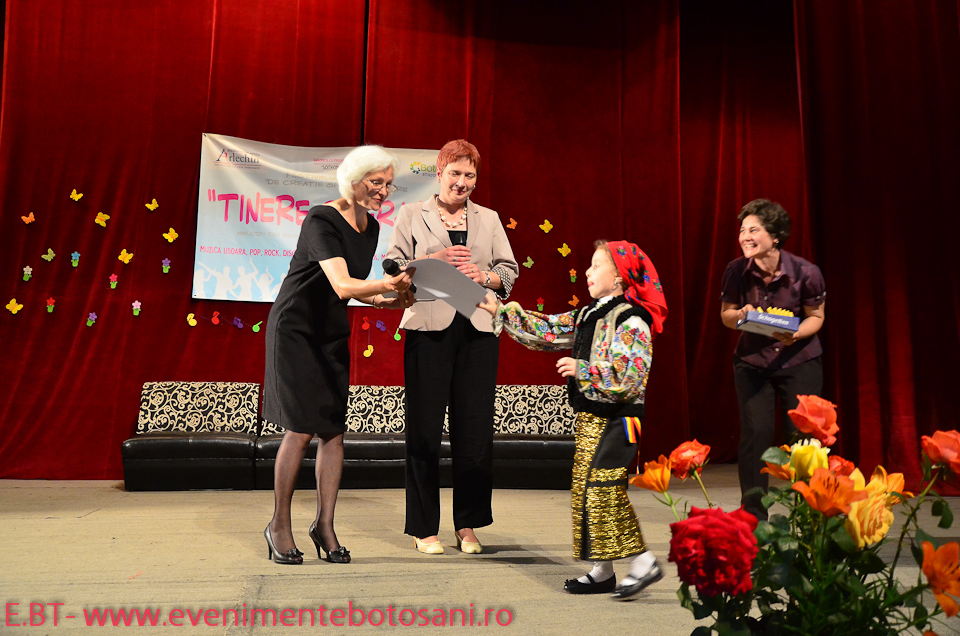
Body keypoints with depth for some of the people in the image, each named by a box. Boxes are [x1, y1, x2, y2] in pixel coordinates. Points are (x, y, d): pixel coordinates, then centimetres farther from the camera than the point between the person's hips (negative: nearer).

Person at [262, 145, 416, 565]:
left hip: (333, 334, 7)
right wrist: (390, 284, -43)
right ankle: (279, 525, 10)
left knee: (334, 430, 2)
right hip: (296, 330, -7)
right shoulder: (322, 220, -18)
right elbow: (342, 285, -31)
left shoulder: (370, 227, 6)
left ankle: (324, 525, 14)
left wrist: (386, 302, -3)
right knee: (301, 430, -8)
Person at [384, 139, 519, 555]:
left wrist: (484, 276, -5)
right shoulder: (412, 215, 12)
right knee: (424, 430, -1)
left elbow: (509, 271, 15)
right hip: (429, 328, -2)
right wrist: (435, 260, -9)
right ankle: (423, 527, 12)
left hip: (478, 331, 2)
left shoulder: (489, 219, 19)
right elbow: (394, 266, 5)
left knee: (475, 430, 2)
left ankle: (468, 525, 16)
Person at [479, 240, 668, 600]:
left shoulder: (631, 320, -14)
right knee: (586, 489, 10)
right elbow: (547, 331, 15)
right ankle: (601, 571, 19)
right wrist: (500, 311, 13)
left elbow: (630, 377, -23)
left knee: (605, 489, -13)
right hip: (590, 418, 9)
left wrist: (582, 370, -24)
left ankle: (644, 563, 0)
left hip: (616, 419, -9)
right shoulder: (588, 316, 13)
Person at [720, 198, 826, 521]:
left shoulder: (806, 272, -16)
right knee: (755, 433, -3)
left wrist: (795, 334, -23)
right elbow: (726, 314, 2)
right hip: (752, 361, 1)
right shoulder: (736, 271, -12)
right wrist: (740, 316, -22)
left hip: (799, 361, -1)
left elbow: (816, 316, -3)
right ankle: (753, 516, 11)